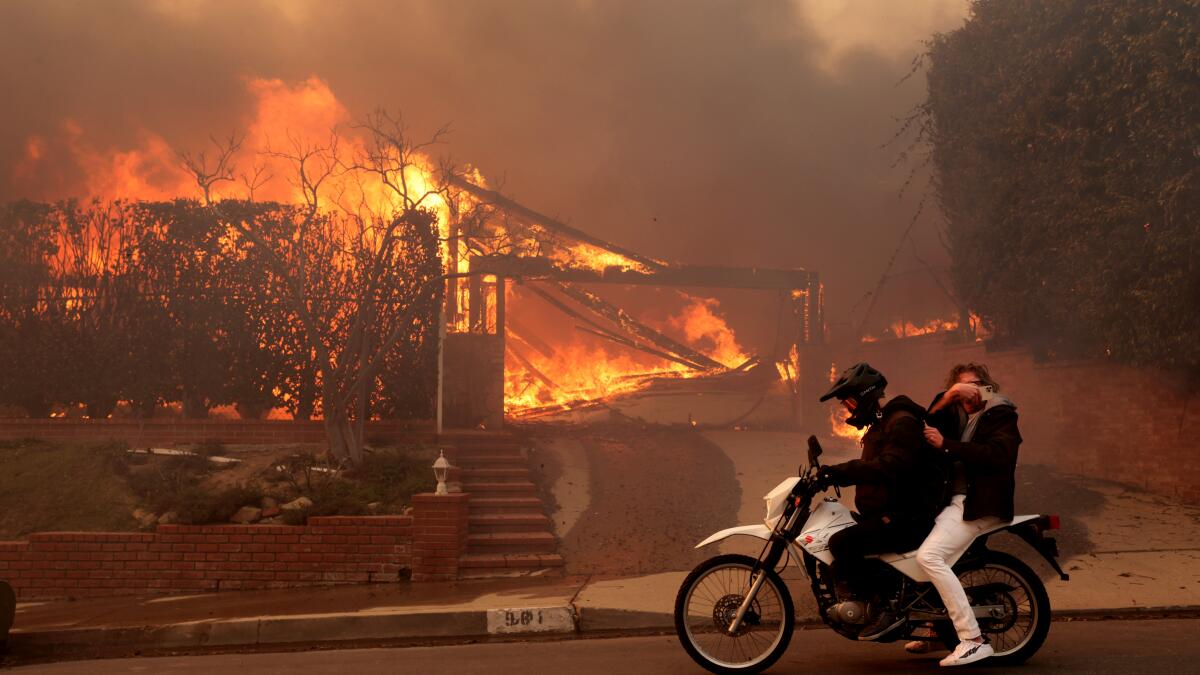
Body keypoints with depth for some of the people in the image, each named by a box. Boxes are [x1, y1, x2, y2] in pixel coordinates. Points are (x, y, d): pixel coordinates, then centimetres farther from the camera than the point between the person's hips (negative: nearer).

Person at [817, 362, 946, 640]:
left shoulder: (903, 422, -14)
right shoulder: (880, 424, 20)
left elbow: (889, 468, -30)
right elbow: (870, 469, 26)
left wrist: (841, 470, -31)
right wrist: (833, 475, 12)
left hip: (906, 517, -11)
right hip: (887, 512, 11)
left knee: (841, 543, -26)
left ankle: (883, 611, -20)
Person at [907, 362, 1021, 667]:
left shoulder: (1000, 414, -3)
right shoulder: (959, 416, 20)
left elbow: (997, 454, -20)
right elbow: (927, 426, 6)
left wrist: (946, 444, -21)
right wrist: (946, 397, -7)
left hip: (981, 503, -9)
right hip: (954, 499, 9)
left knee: (929, 556, -25)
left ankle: (974, 640, -26)